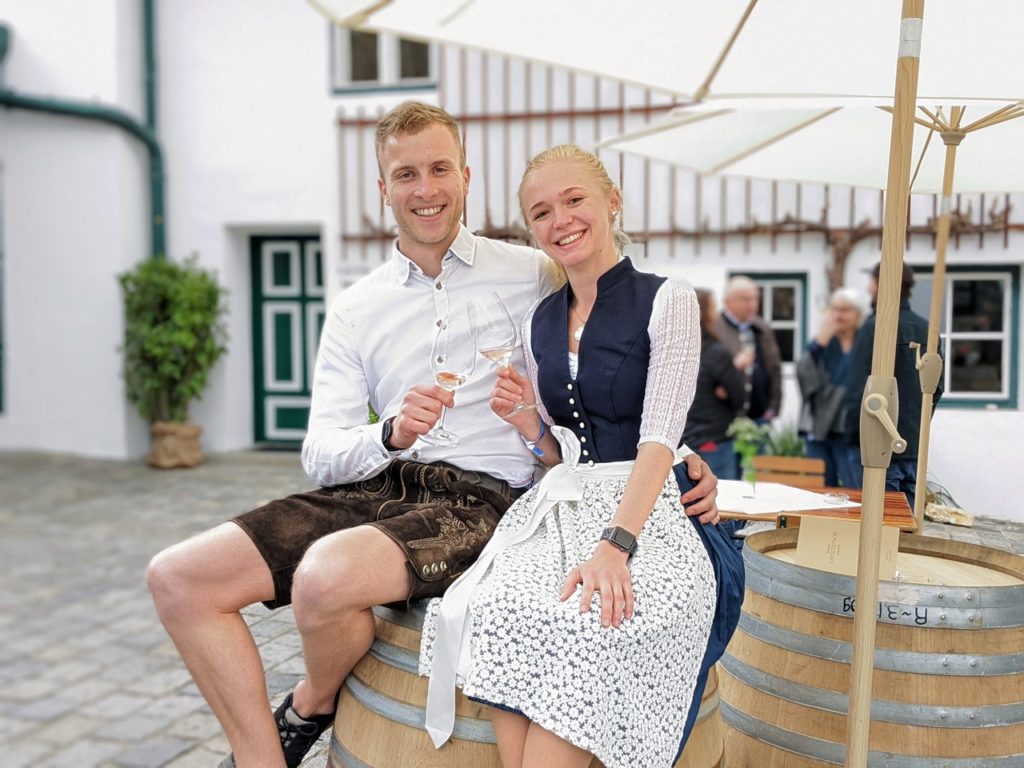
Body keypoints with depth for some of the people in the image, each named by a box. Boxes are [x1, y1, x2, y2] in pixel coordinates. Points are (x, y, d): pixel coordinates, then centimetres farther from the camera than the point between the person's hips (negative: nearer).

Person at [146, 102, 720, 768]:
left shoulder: (535, 276, 4)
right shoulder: (354, 312, 11)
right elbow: (321, 457, 3)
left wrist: (685, 455, -7)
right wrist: (391, 434, -18)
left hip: (481, 497, -4)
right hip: (376, 487, 5)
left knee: (325, 575, -34)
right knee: (178, 578, -10)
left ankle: (310, 710, 1)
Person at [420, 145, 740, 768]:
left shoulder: (666, 302, -1)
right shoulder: (539, 323, 16)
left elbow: (658, 440, -12)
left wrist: (614, 547, -25)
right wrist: (528, 425, -2)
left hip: (642, 512, -4)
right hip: (555, 510, 5)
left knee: (584, 624, -33)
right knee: (500, 614, -27)